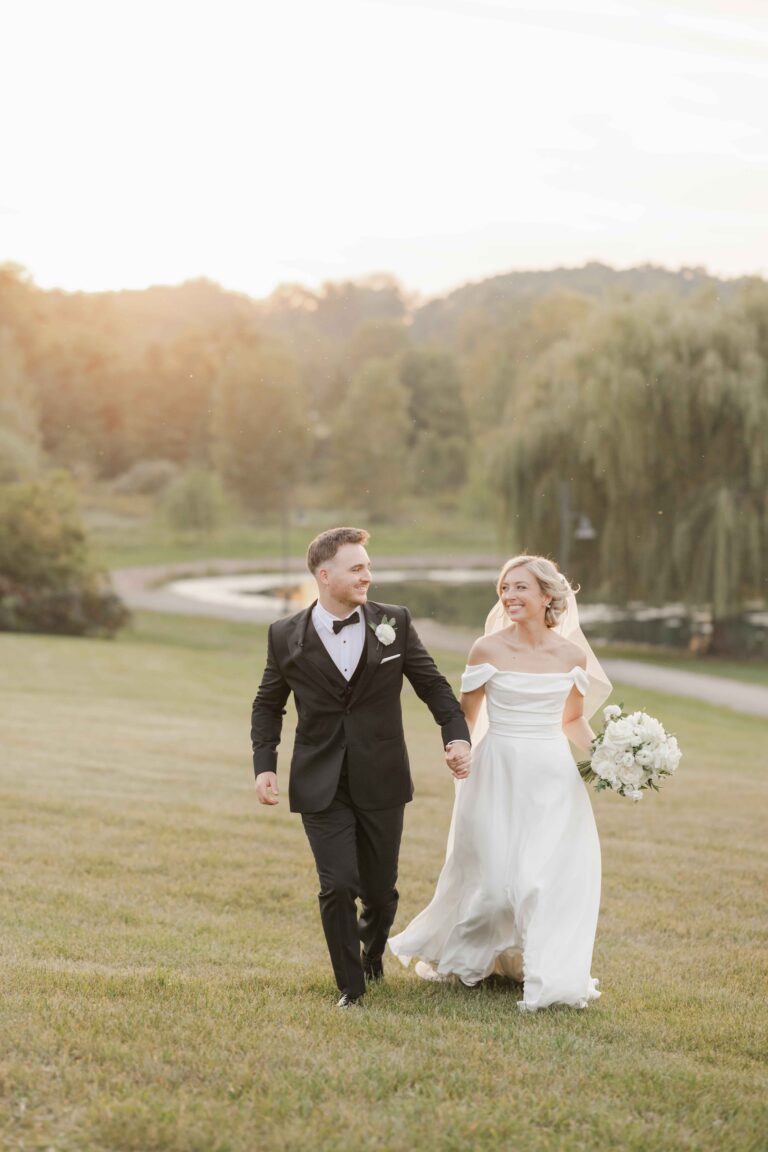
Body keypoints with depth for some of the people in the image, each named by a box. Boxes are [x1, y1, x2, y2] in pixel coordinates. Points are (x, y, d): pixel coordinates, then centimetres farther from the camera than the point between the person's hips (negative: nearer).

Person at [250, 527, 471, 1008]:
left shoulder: (394, 622, -1)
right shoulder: (286, 636, -2)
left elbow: (433, 685, 4)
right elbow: (268, 705, 9)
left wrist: (457, 734, -11)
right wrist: (264, 765, -1)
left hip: (381, 782, 1)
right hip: (322, 786, -1)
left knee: (380, 890, 11)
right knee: (339, 886, -11)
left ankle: (372, 950, 44)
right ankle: (351, 987, 8)